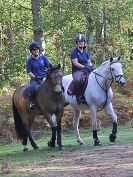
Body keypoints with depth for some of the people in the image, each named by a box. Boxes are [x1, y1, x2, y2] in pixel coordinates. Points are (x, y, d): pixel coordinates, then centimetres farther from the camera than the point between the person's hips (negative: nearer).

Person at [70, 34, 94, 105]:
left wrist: (91, 67, -5)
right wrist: (84, 67, -20)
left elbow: (89, 62, 19)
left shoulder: (85, 53, 18)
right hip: (77, 71, -7)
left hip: (86, 70, 7)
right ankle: (78, 97, -29)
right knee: (77, 81, -39)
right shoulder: (74, 52, -2)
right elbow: (75, 63, -11)